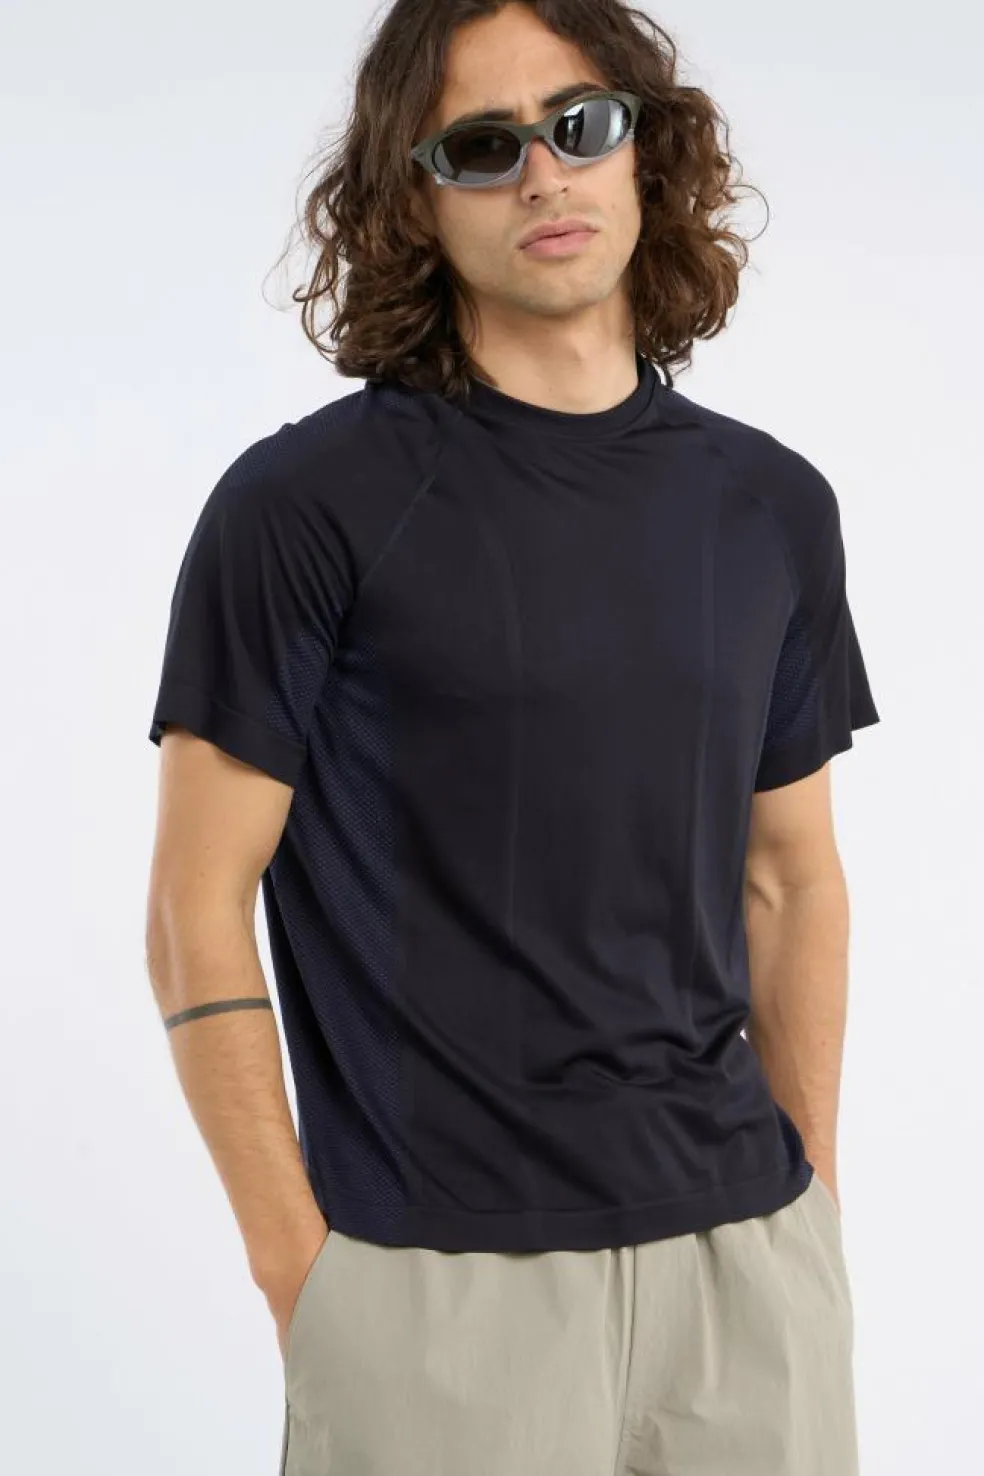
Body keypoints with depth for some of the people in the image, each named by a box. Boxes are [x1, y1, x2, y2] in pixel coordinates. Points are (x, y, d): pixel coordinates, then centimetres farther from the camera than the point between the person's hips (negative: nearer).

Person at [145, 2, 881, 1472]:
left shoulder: (775, 507, 7)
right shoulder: (303, 504, -6)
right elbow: (198, 912, -6)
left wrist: (807, 1202, 8)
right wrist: (301, 1272, -10)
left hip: (748, 1268, 4)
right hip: (439, 1291, -4)